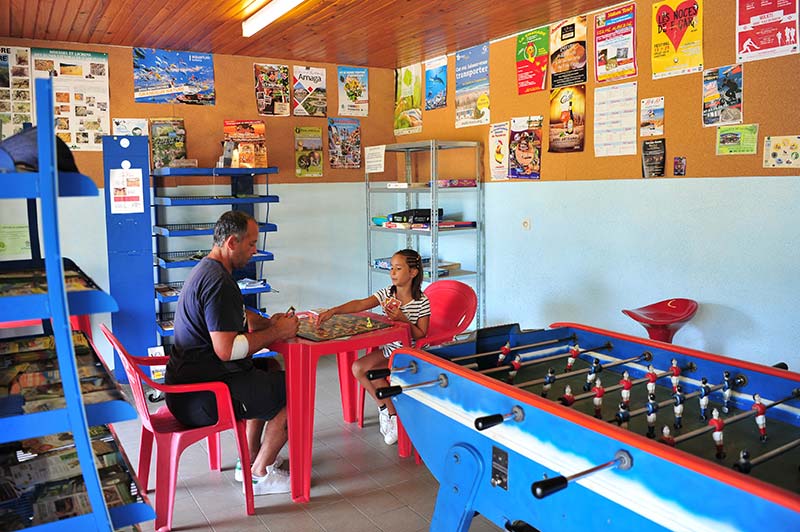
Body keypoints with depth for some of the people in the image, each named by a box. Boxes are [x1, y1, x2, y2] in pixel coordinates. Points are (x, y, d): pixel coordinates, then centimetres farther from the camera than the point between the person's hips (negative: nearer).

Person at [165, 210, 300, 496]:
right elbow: (227, 349, -28)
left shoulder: (206, 270, 14)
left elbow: (239, 316, 26)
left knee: (271, 369, 25)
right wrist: (276, 332, -16)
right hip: (199, 399, -11)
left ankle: (251, 460, 27)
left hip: (186, 381, 11)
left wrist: (268, 323, 7)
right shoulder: (218, 282, -22)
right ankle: (261, 474, 11)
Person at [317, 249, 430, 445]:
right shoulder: (387, 293, -1)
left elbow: (421, 335, -10)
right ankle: (384, 407, 7)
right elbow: (360, 305, -16)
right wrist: (333, 311, -30)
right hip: (387, 349, 6)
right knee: (357, 367, -13)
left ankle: (393, 414, 2)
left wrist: (403, 319, -25)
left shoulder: (421, 302, -11)